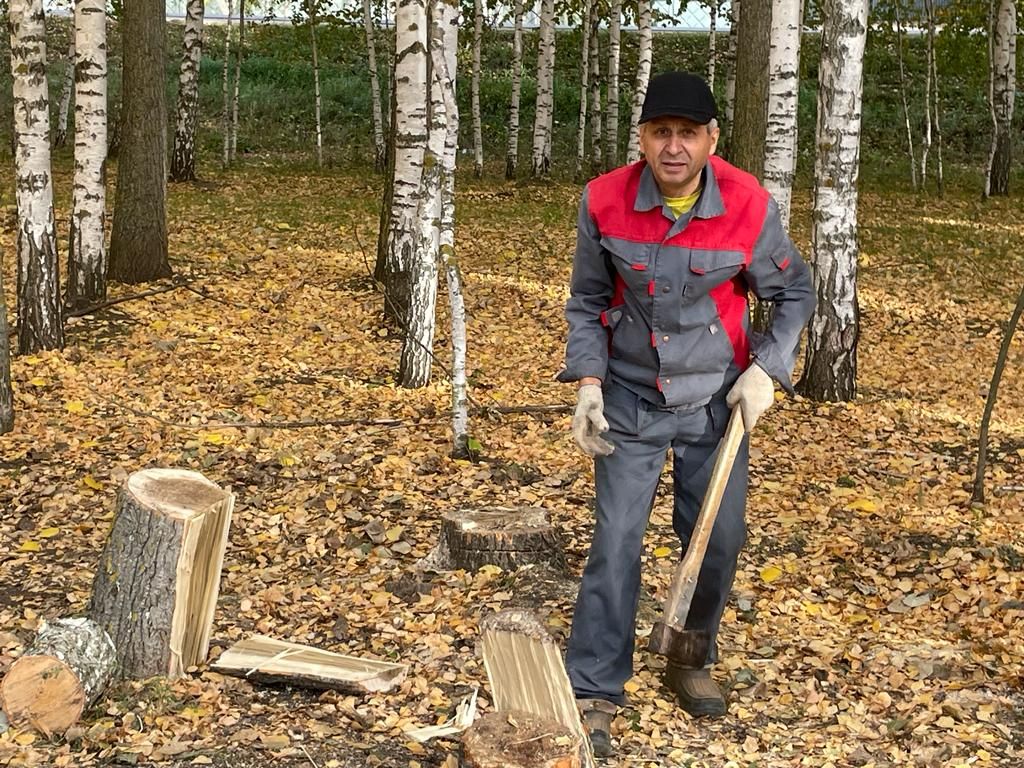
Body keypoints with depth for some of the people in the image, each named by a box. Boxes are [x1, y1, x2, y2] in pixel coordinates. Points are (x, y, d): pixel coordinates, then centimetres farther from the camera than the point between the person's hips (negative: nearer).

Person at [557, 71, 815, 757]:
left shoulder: (749, 206, -15)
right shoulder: (605, 202, -14)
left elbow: (795, 292, 1)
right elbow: (587, 301, 1)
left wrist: (767, 369, -11)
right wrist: (588, 381, -9)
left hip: (716, 402, 1)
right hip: (630, 399, -1)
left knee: (719, 539, 8)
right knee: (616, 541, -5)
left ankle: (691, 662, 32)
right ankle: (594, 692, 4)